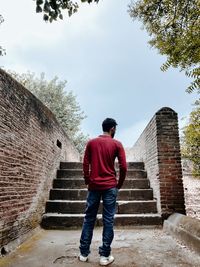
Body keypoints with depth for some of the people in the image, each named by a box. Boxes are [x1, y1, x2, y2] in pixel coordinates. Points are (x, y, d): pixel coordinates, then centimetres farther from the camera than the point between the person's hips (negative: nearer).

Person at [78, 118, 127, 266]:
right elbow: (123, 167, -5)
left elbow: (85, 164, 2)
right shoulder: (117, 144, -1)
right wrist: (119, 184, 7)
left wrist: (88, 181, 12)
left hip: (94, 185, 3)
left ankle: (84, 253, 20)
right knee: (108, 220, 6)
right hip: (110, 186, -2)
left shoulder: (91, 143, 4)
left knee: (89, 218, 12)